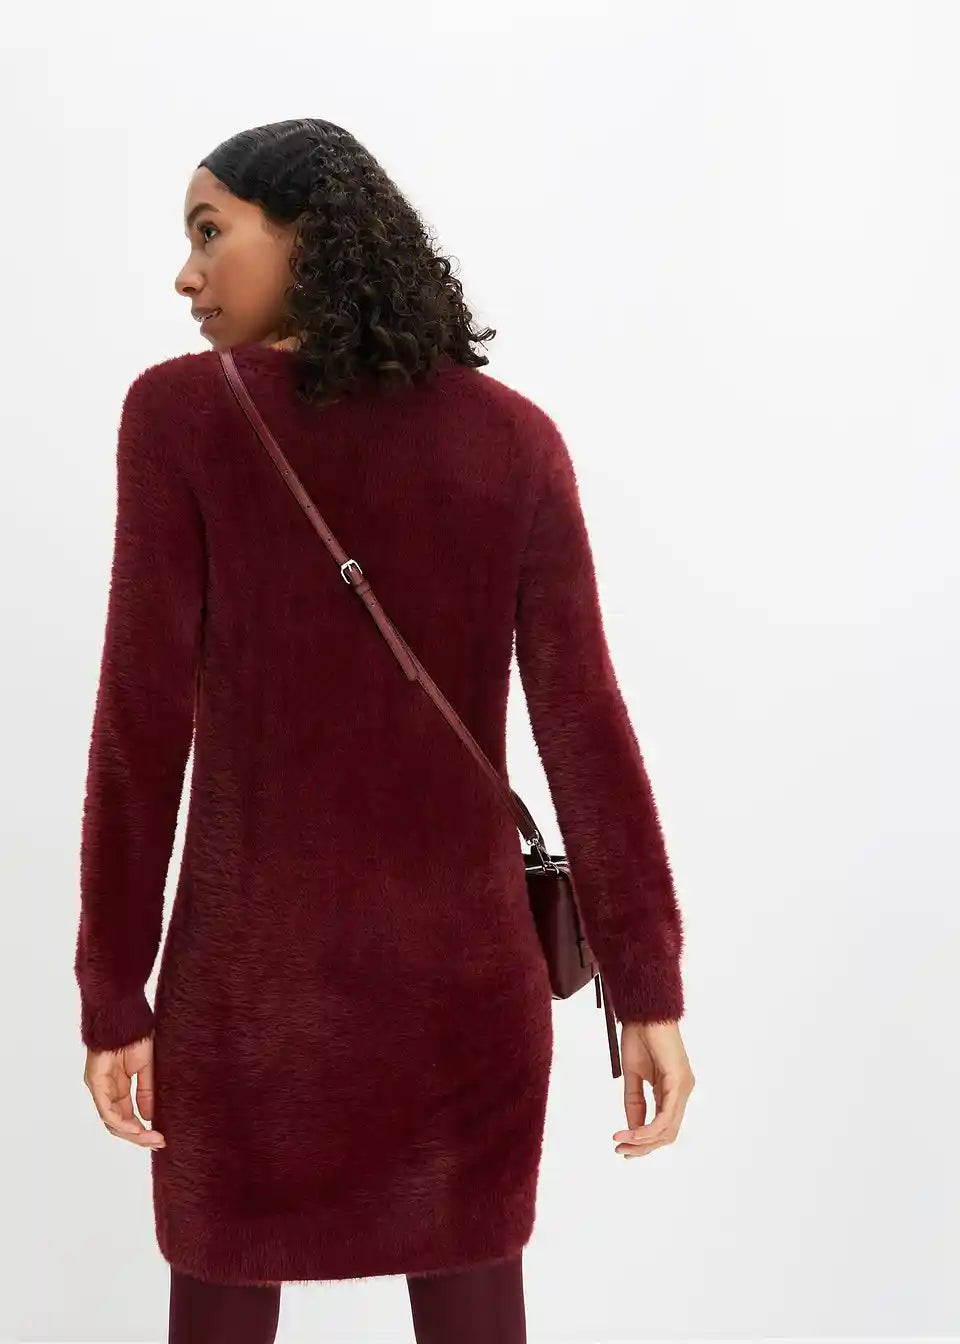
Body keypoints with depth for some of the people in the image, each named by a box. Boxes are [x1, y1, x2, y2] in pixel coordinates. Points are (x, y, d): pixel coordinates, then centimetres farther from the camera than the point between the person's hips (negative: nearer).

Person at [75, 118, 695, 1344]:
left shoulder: (181, 413, -10)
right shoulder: (517, 438, -3)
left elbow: (141, 725, -12)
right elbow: (584, 719, -7)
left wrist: (111, 997, -4)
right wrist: (651, 994, -4)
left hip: (252, 976, -2)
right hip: (465, 973, 2)